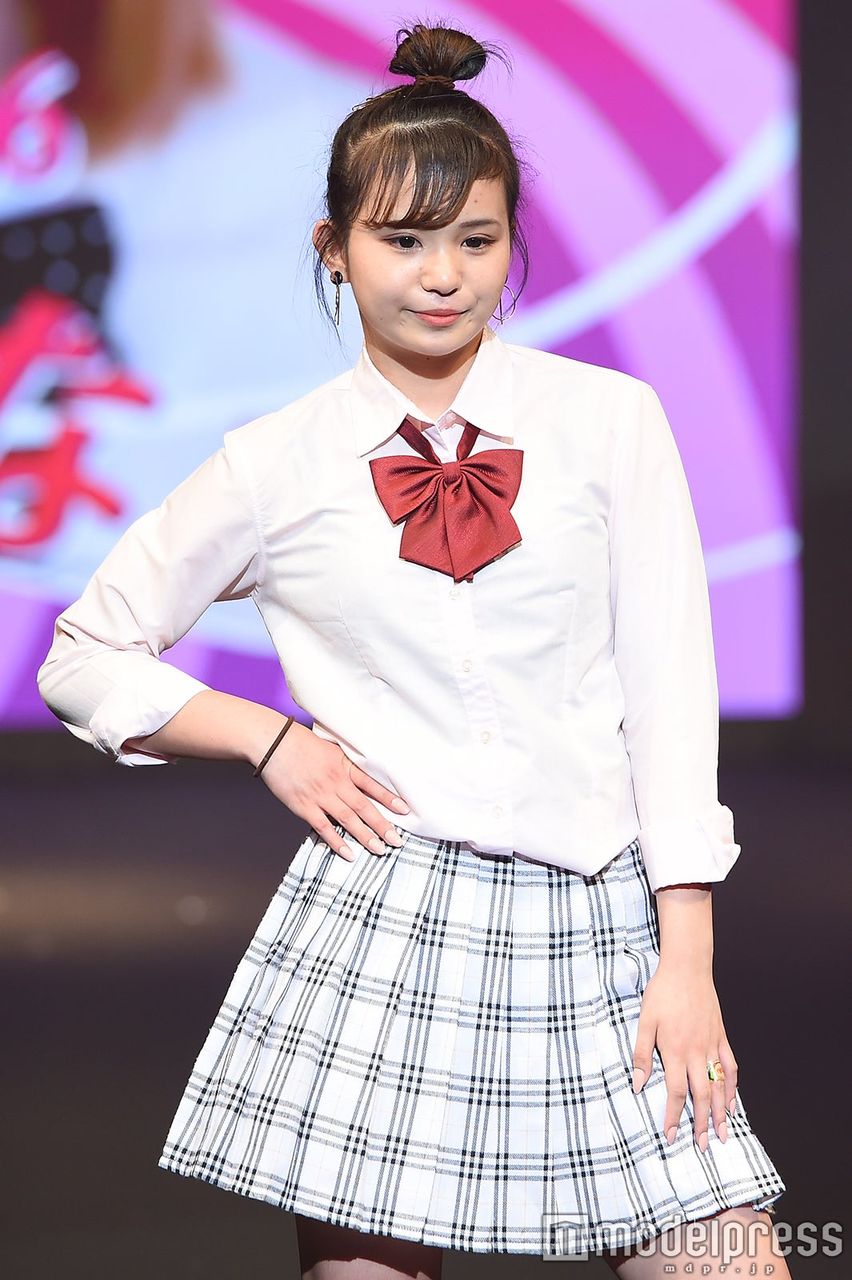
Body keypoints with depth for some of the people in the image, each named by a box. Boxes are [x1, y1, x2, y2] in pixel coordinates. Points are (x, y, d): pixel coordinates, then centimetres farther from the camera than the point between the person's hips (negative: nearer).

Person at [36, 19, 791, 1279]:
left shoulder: (611, 420, 5)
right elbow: (84, 662, 14)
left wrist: (686, 959, -3)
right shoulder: (276, 466, 5)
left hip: (594, 922, 0)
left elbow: (670, 690, 3)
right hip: (379, 925, 0)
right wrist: (270, 740, 0)